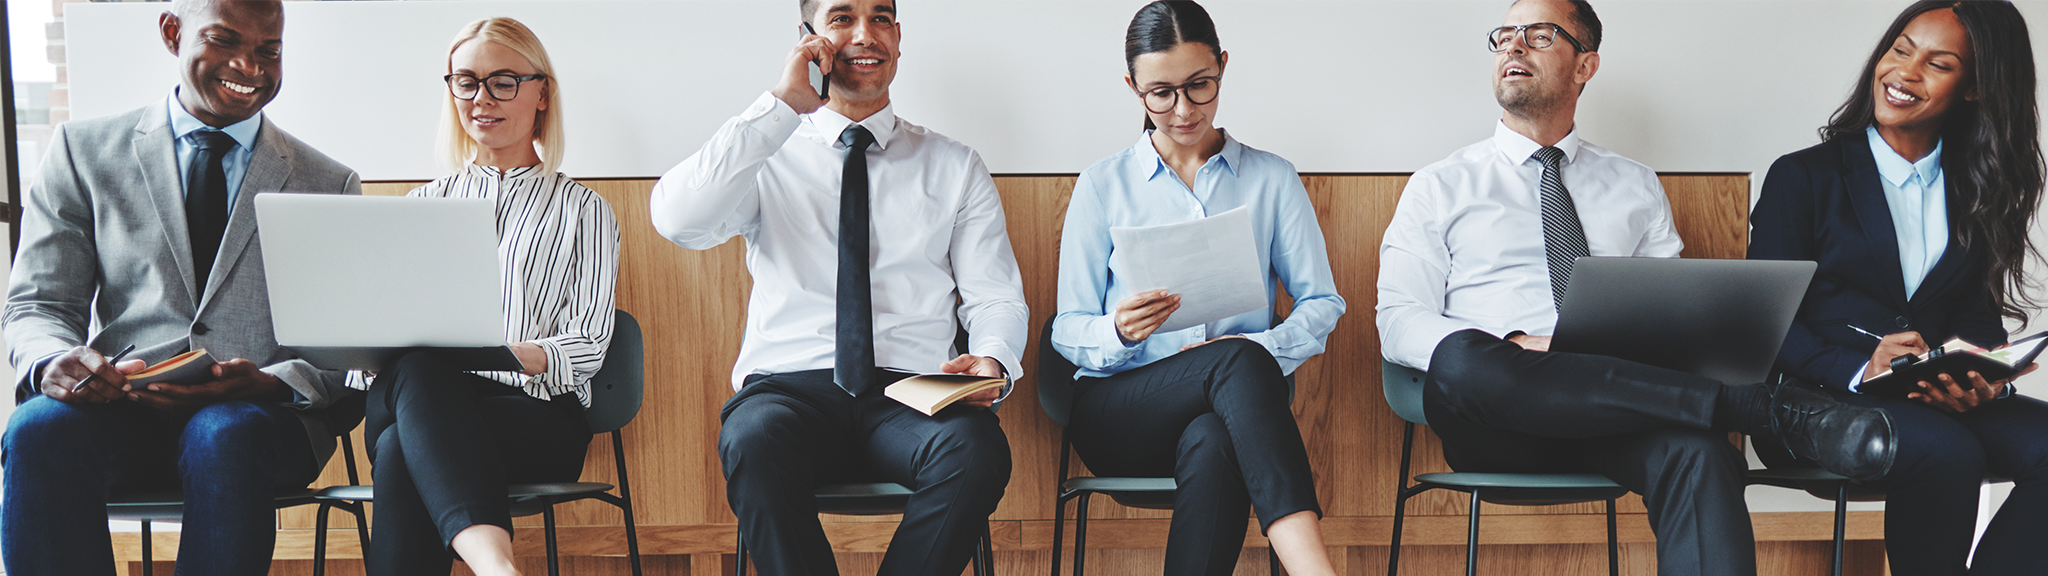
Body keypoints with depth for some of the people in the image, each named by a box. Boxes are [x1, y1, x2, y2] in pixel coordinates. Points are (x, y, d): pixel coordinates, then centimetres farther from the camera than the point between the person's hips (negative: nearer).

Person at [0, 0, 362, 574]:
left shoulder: (329, 184, 13)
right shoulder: (83, 150, 13)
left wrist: (273, 385, -17)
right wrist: (53, 363, -16)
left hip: (259, 415, 0)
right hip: (117, 410, 1)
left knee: (225, 436, -36)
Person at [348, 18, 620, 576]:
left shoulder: (582, 209, 18)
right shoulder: (425, 204, 28)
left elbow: (588, 345, 4)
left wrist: (526, 356, -19)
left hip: (537, 410, -2)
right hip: (411, 396, 2)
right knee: (415, 364, -39)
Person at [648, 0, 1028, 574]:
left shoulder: (955, 166, 16)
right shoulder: (767, 157, 12)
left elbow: (996, 299, 12)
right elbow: (677, 219, -9)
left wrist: (992, 362, -12)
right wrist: (782, 105, -7)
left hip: (914, 395, 1)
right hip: (790, 386, -1)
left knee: (978, 449, -33)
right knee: (754, 440, -36)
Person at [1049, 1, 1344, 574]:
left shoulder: (1273, 179, 14)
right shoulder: (1103, 184, 10)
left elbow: (1322, 303, 10)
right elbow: (1068, 331, 6)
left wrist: (1263, 347, -12)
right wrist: (1119, 333, -18)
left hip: (1231, 406, 1)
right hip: (1118, 409, -1)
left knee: (1211, 446, -39)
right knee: (1237, 361, -36)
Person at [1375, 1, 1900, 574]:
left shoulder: (1636, 185, 23)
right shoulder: (1442, 186, 14)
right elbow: (1398, 319, 3)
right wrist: (1512, 350, -16)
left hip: (1617, 402, 2)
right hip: (1495, 421, -1)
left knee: (1699, 453, -35)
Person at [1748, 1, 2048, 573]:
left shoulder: (1977, 193, 16)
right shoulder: (1804, 176, 4)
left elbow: (1978, 316, 11)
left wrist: (1982, 381, -13)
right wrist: (1859, 371, -20)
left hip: (1941, 398, 4)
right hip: (1817, 397, -4)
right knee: (1946, 454, -32)